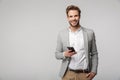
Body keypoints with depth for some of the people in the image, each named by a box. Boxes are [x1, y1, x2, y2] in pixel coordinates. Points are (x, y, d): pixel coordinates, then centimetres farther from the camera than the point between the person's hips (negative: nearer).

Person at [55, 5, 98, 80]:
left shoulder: (89, 33, 2)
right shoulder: (61, 33, 3)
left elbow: (94, 54, 5)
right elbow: (57, 54, 7)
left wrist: (93, 71, -4)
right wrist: (65, 54, -14)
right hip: (68, 74, 0)